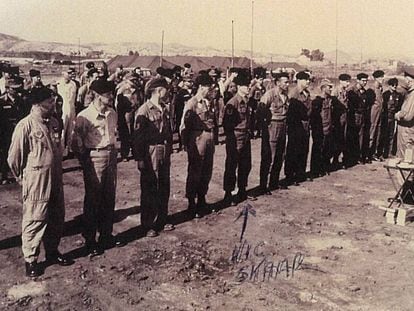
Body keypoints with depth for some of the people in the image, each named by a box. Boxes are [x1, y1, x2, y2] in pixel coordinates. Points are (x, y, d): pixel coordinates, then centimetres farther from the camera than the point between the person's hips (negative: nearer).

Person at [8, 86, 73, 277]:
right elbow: (14, 157, -8)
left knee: (57, 217, 15)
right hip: (36, 181, -6)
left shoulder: (54, 123, 4)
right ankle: (30, 260, 19)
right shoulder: (25, 126, -16)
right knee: (35, 220, 4)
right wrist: (22, 177, 4)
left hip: (55, 179, 7)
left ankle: (52, 251, 33)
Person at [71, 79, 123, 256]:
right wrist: (86, 162, -4)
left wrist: (113, 153, 12)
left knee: (109, 198, 13)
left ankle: (106, 236, 29)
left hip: (111, 157, 6)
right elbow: (76, 143, -9)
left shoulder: (112, 114, 5)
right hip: (94, 160, -6)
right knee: (93, 201, 4)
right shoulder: (84, 117, -14)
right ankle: (90, 241, 18)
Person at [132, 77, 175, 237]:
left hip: (164, 154, 7)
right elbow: (138, 136, -14)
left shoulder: (165, 110, 11)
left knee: (164, 188, 13)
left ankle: (162, 220, 27)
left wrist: (169, 152, 16)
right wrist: (139, 159, -15)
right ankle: (148, 225, 13)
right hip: (150, 154, -7)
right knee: (149, 190, 2)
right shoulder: (144, 111, -12)